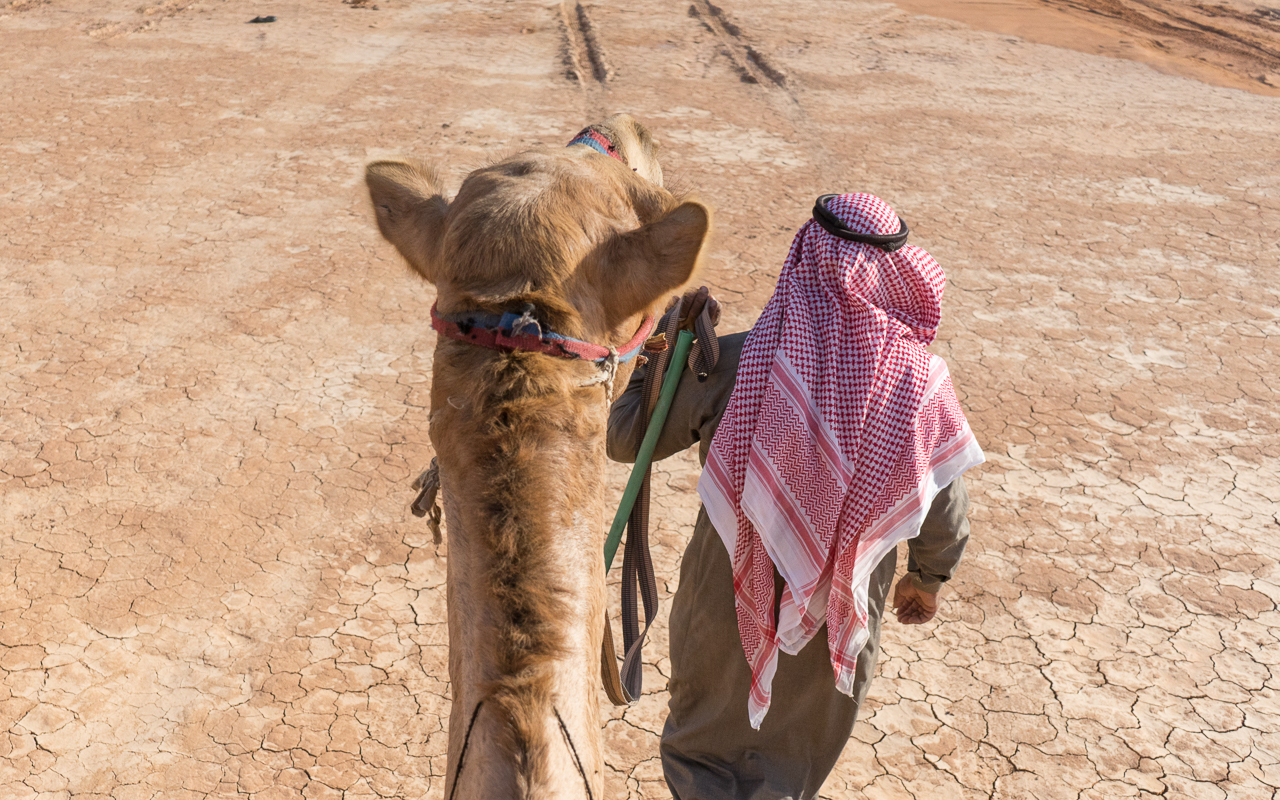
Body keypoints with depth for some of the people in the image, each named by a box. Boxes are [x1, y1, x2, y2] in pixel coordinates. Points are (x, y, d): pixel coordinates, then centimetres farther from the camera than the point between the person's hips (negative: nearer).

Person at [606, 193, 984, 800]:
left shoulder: (727, 365, -23)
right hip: (837, 629, 2)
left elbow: (625, 439, -9)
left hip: (729, 612, -2)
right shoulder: (917, 381, -18)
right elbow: (946, 519, -6)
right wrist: (927, 579, 15)